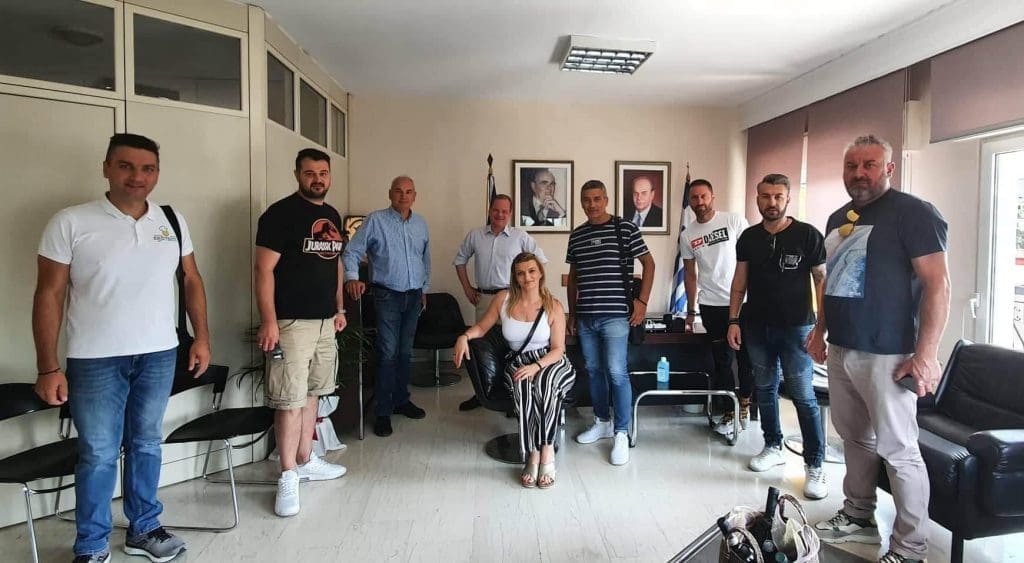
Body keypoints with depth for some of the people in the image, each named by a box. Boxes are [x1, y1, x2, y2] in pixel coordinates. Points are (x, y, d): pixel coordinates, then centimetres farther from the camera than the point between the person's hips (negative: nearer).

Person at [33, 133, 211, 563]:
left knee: (146, 444, 15)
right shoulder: (70, 223, -7)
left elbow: (192, 280, 11)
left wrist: (202, 337, 5)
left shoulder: (172, 221, 4)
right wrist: (48, 368, -8)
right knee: (98, 455, 6)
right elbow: (49, 295, -5)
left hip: (159, 355, 3)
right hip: (95, 360, -3)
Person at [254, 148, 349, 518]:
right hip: (291, 322, -7)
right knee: (289, 399, -4)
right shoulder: (280, 214, -10)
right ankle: (288, 476, 7)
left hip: (325, 321, 8)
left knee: (311, 393, 15)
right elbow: (264, 270, -13)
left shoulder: (332, 216, 14)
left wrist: (339, 308, 19)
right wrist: (268, 321, -19)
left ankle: (305, 460, 28)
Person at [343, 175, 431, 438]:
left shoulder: (421, 224, 10)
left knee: (405, 352, 13)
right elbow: (352, 252, -9)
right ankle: (383, 411, 2)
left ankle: (401, 400, 26)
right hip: (388, 296, -5)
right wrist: (351, 277, -25)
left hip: (414, 296, 5)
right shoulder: (375, 220, -6)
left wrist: (424, 288, 21)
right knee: (388, 353, -7)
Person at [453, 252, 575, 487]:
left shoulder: (553, 307, -4)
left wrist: (536, 367, -22)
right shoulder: (503, 299, 1)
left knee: (544, 383, -38)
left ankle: (545, 452, -24)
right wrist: (464, 336, -11)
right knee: (524, 387, -35)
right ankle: (535, 454, -23)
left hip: (551, 362, -1)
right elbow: (482, 326, 11)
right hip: (518, 363, 2)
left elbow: (558, 349, -5)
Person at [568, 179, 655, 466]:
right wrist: (572, 312, 16)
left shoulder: (625, 228, -3)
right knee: (594, 371, 13)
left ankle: (621, 433, 6)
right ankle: (602, 422, 29)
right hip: (585, 316, 5)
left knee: (616, 373, -6)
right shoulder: (576, 235, 11)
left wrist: (642, 301, -6)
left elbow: (648, 263, 1)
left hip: (615, 314, -5)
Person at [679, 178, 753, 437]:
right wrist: (690, 312, 10)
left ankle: (745, 402, 27)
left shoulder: (734, 221, -5)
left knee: (746, 356, 7)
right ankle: (729, 412, 18)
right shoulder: (686, 235, 4)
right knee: (722, 360, 8)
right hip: (712, 305, 2)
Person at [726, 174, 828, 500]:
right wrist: (734, 320, 3)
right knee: (765, 389, 14)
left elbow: (822, 280, -6)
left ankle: (814, 466, 6)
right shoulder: (749, 237, 6)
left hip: (795, 328, -4)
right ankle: (773, 448, 30)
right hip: (756, 327, 4)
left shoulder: (807, 235, -6)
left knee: (803, 397, -3)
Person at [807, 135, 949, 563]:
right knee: (855, 437, 17)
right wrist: (820, 329, 18)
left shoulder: (912, 212, -9)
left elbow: (938, 283, -15)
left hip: (886, 354, -7)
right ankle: (858, 517, 32)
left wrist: (926, 353, -20)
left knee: (898, 449, 0)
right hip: (840, 350, 8)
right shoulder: (838, 218, 14)